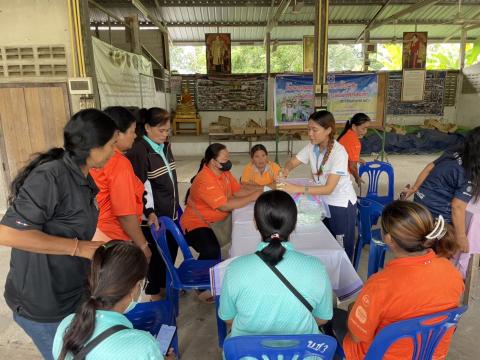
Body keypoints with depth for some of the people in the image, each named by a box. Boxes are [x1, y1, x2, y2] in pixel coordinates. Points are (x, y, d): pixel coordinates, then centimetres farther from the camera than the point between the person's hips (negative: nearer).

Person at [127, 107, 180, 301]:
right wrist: (149, 213, -23)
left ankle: (166, 283, 40)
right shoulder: (139, 151, -19)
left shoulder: (165, 146, 8)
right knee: (156, 254, 8)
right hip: (152, 217, -8)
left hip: (170, 212, 8)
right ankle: (155, 292, 30)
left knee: (172, 249, 18)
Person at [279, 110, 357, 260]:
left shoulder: (339, 152, -26)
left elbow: (329, 188, -31)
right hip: (323, 201, 6)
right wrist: (286, 170, -25)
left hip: (341, 205, -6)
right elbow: (293, 162, 0)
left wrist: (297, 189, -39)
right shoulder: (312, 147, -7)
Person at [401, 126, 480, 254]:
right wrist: (461, 237, -13)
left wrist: (413, 189, 20)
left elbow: (428, 168, 9)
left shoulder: (452, 154, 0)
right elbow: (457, 207, -22)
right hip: (436, 215, -7)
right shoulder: (469, 177, -22)